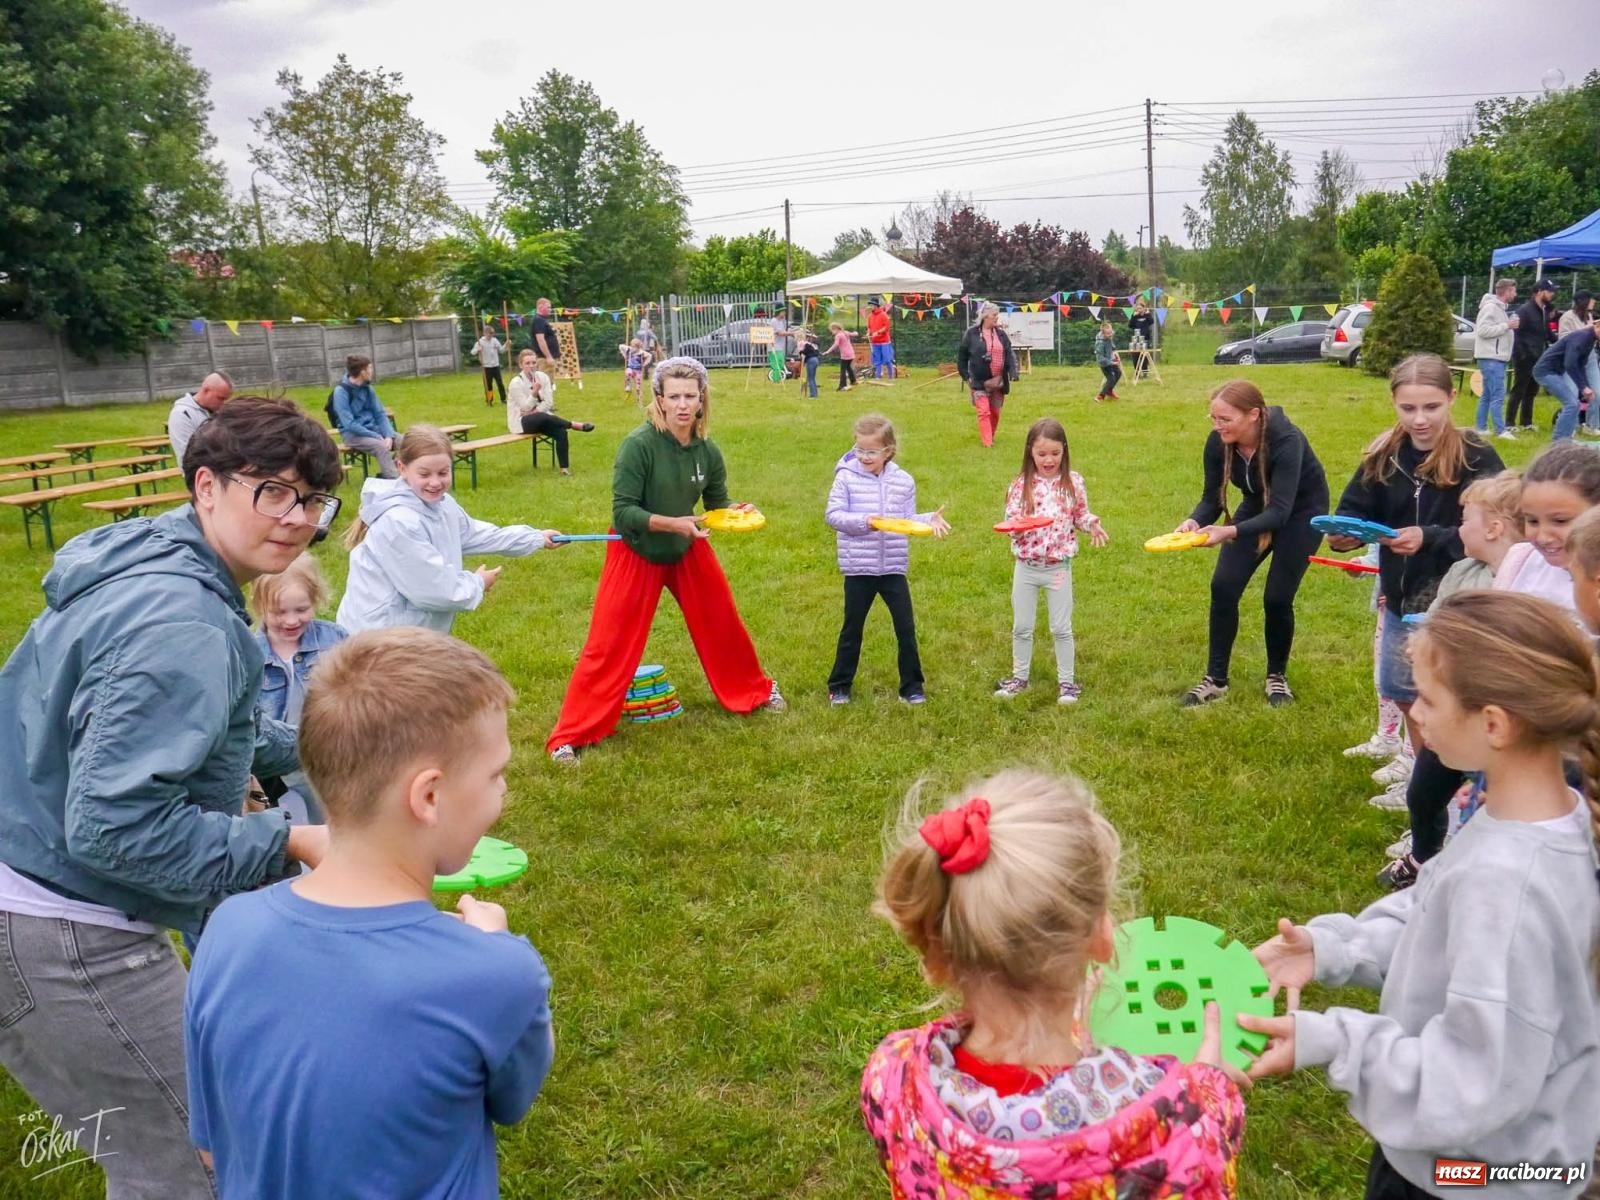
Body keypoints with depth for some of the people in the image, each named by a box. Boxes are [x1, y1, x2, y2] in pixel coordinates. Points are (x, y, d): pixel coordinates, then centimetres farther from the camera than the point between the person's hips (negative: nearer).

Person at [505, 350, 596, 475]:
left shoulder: (542, 376, -1)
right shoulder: (516, 382, -14)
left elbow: (548, 403, -3)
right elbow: (526, 407, -18)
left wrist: (535, 412, -16)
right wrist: (534, 392, -31)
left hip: (541, 419, 5)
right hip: (520, 422, -5)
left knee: (561, 432, -23)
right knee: (544, 417, -36)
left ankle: (564, 467, -19)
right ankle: (575, 425, -20)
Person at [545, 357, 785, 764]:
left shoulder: (708, 451, -10)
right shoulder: (639, 445, -26)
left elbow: (716, 501, 5)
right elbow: (622, 512, -25)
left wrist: (735, 510, -17)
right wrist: (673, 523, -35)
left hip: (687, 550, 5)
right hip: (636, 553, -5)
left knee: (722, 623, 15)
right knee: (611, 643, -4)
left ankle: (753, 692, 41)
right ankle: (571, 734, 6)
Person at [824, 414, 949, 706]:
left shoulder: (903, 481, 0)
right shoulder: (846, 477, -8)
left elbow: (907, 520, 4)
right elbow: (832, 515, -12)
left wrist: (929, 520, -15)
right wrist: (864, 521, -25)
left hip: (894, 568, 2)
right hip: (858, 569, -2)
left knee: (906, 628, 6)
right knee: (852, 628, 10)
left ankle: (912, 687, 20)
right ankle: (839, 686, 25)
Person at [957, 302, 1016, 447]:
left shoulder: (1001, 334, 5)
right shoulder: (972, 334, -5)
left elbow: (1009, 355, 4)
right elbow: (961, 356, 2)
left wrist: (1013, 372, -11)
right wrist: (966, 376, -2)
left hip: (998, 381, 4)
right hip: (980, 381, -4)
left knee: (995, 412, 10)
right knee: (984, 412, -11)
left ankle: (990, 437, 28)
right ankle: (987, 443, -11)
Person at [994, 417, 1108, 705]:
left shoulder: (1073, 482, -4)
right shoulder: (1021, 485, -6)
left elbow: (1080, 515, 6)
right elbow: (1011, 521, -5)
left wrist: (1092, 524, -14)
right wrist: (1016, 525, -27)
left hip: (1059, 566, -1)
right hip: (1026, 567, 1)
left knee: (1061, 628, 7)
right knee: (1021, 627, 13)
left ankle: (1066, 681, 22)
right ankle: (1020, 677, 29)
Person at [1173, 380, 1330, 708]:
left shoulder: (1286, 441, -36)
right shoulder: (1218, 443, -22)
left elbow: (1280, 511, -41)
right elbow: (1211, 498, -14)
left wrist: (1231, 532, -55)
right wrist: (1195, 521, -37)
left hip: (1302, 511, -4)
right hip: (1258, 506, 5)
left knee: (1277, 597, -10)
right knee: (1223, 587, -8)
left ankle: (1277, 676, 16)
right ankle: (1216, 679, 5)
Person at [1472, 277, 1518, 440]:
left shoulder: (1499, 308, 17)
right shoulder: (1490, 307, -13)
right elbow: (1483, 330, -22)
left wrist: (1508, 326, 4)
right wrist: (1507, 325, -18)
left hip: (1496, 358, 10)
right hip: (1490, 358, -10)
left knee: (1487, 395, 12)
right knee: (1498, 395, -12)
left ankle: (1480, 428, 17)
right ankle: (1501, 431, -13)